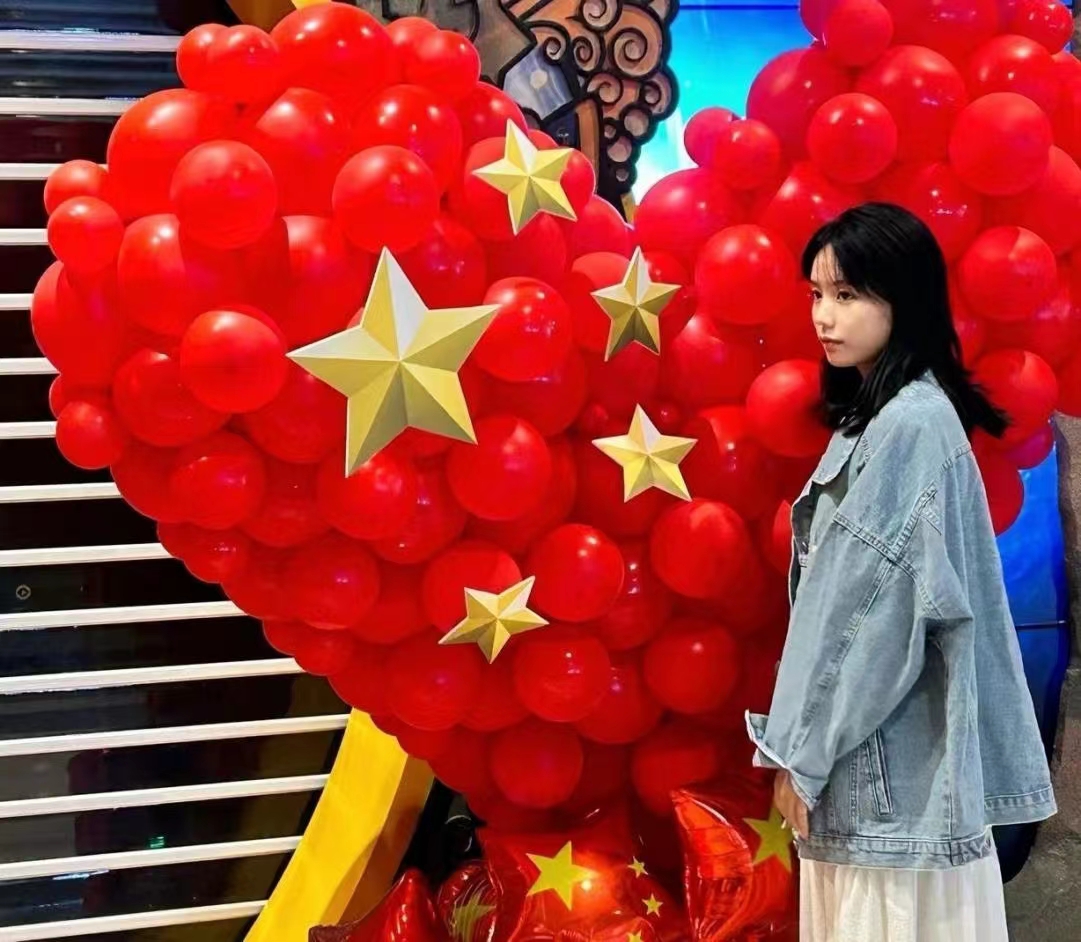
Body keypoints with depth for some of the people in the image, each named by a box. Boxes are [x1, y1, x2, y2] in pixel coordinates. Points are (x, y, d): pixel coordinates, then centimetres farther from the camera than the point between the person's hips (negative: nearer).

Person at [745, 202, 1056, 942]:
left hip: (890, 760, -9)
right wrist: (806, 743, 11)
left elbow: (886, 610, -20)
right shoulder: (877, 417, 12)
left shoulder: (910, 425, -17)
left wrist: (802, 750, -15)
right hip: (865, 747, 9)